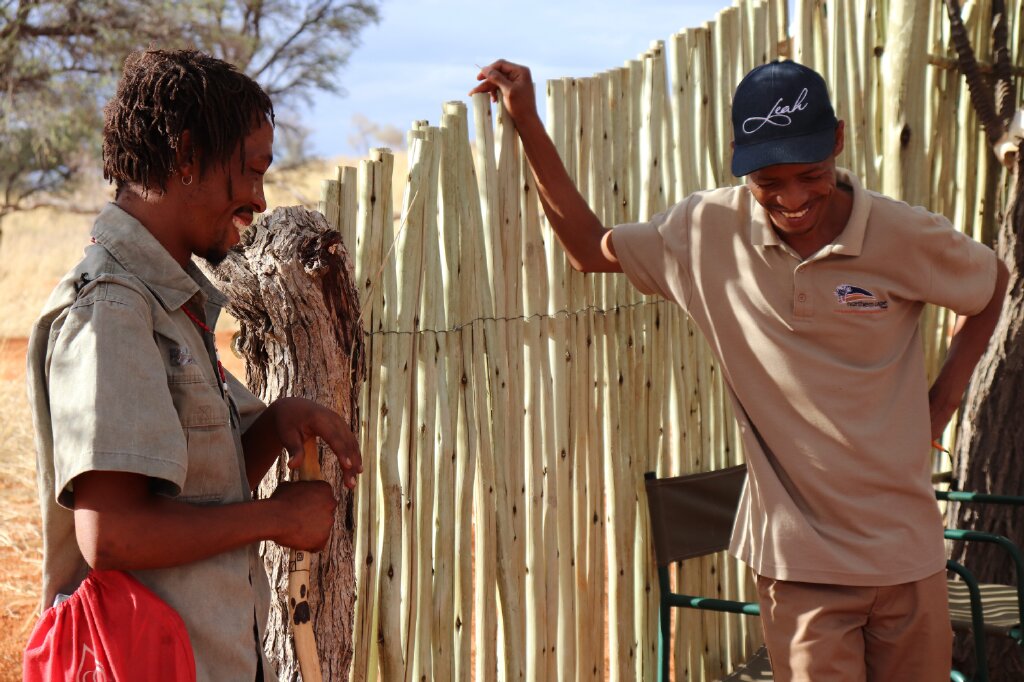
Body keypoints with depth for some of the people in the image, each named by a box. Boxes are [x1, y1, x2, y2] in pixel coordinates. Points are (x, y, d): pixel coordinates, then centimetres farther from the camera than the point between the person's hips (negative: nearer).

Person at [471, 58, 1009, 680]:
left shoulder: (905, 237, -9)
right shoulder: (709, 231, -5)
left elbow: (993, 286, 10)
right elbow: (590, 248, 7)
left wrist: (941, 404, 2)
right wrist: (527, 121, 3)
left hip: (906, 554, 0)